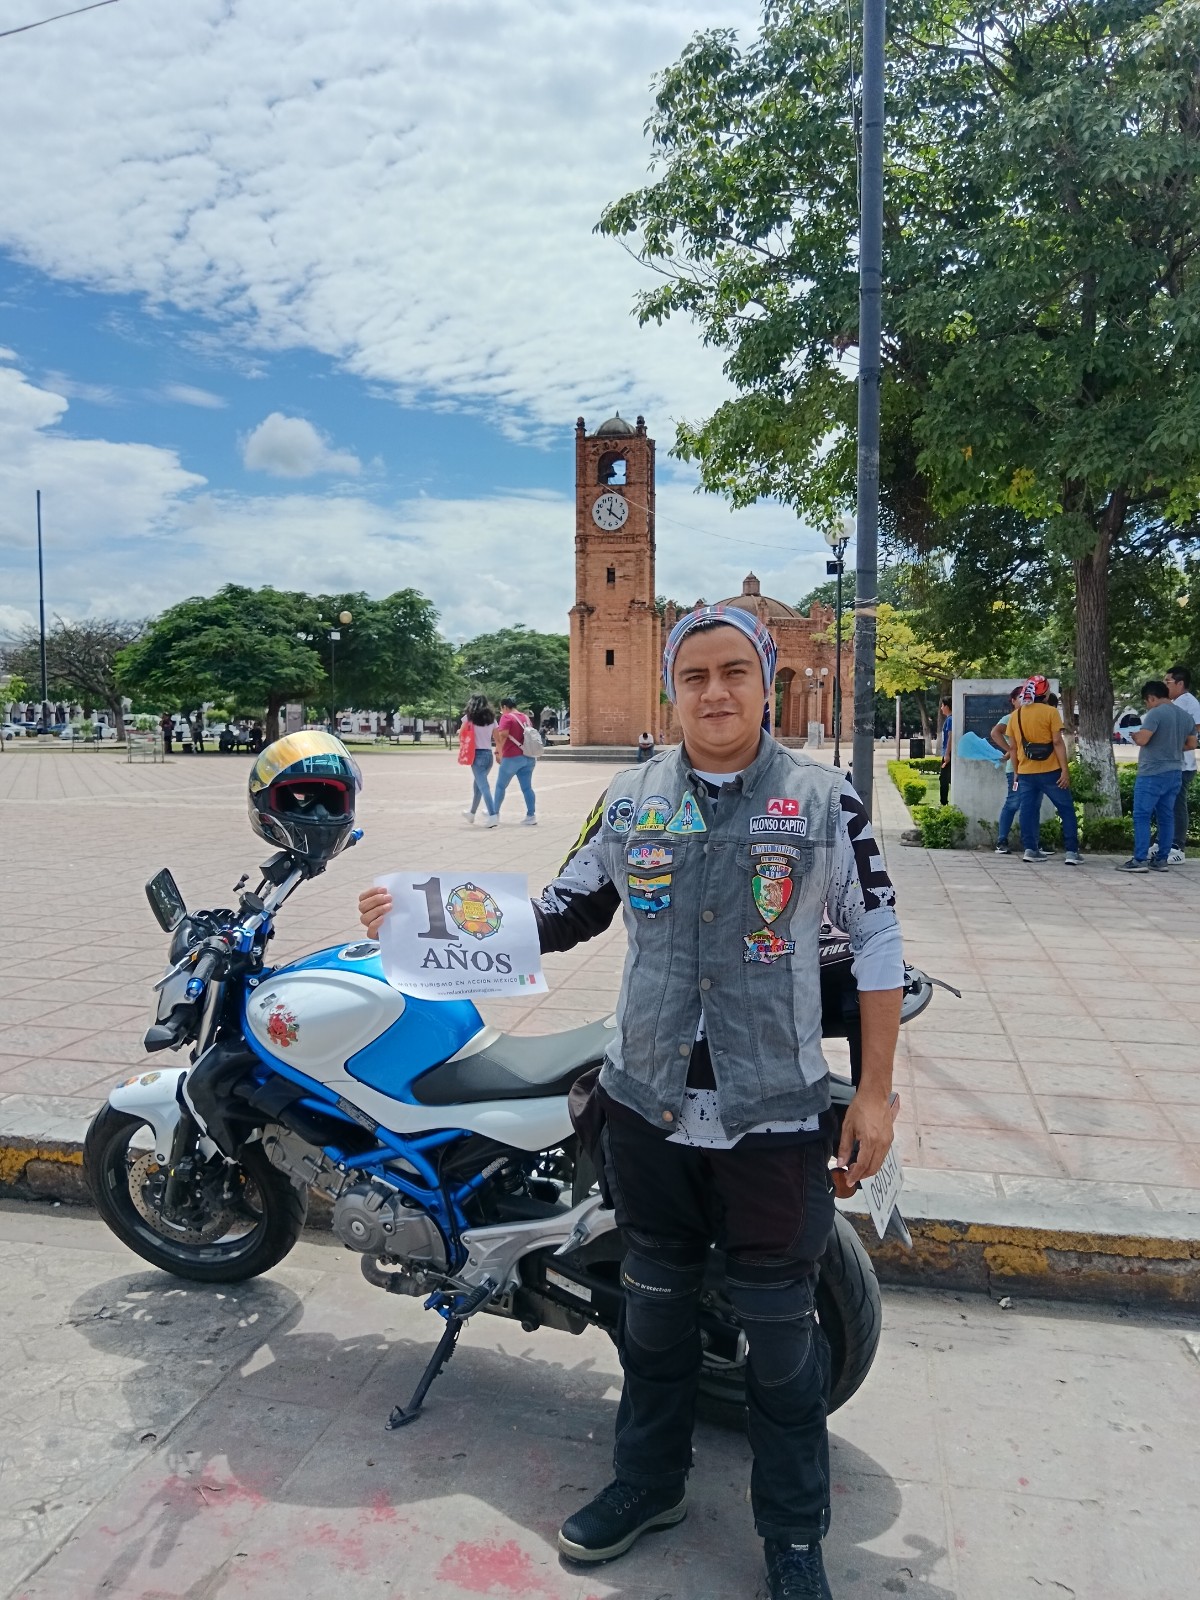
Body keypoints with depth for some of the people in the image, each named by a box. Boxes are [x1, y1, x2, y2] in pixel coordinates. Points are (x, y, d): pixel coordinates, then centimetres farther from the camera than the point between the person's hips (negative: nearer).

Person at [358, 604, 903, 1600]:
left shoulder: (825, 800, -6)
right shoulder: (631, 800, 2)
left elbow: (877, 938, -1)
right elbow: (561, 915, 8)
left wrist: (875, 1092, -3)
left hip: (774, 1118, -2)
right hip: (648, 1108, 3)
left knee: (779, 1330, 12)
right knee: (655, 1307, 21)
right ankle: (650, 1482, 45)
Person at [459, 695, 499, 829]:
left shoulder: (469, 717, -4)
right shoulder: (491, 718, 7)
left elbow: (460, 734, 0)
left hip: (477, 754, -5)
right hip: (488, 754, 5)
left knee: (483, 785, -10)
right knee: (478, 784, 21)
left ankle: (492, 816, -23)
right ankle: (471, 812, 36)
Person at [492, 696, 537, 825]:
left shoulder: (506, 717, -7)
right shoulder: (525, 718, 16)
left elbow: (503, 736, -17)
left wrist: (500, 752, -4)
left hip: (512, 757, -6)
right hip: (528, 756, 7)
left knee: (500, 786, 9)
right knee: (527, 787, 4)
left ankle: (495, 813, 20)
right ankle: (531, 816, -2)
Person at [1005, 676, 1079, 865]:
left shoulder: (1015, 715, 7)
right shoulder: (1050, 712, -7)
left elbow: (1012, 748, 9)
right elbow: (1057, 743, -11)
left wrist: (1016, 772, 17)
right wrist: (1065, 770, -10)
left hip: (1025, 773, 4)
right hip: (1050, 772, -4)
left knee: (1028, 811, 9)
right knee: (1066, 810, 5)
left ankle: (1030, 849, 6)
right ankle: (1071, 851, 1)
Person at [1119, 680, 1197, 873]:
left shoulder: (1155, 713, -14)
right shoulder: (1186, 715, 12)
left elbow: (1142, 740, -20)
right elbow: (1191, 744, 18)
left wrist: (1134, 735, 0)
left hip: (1152, 774, -8)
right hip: (1175, 773, 8)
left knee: (1142, 816, -5)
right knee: (1166, 817, 10)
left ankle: (1139, 860, -8)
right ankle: (1162, 860, 12)